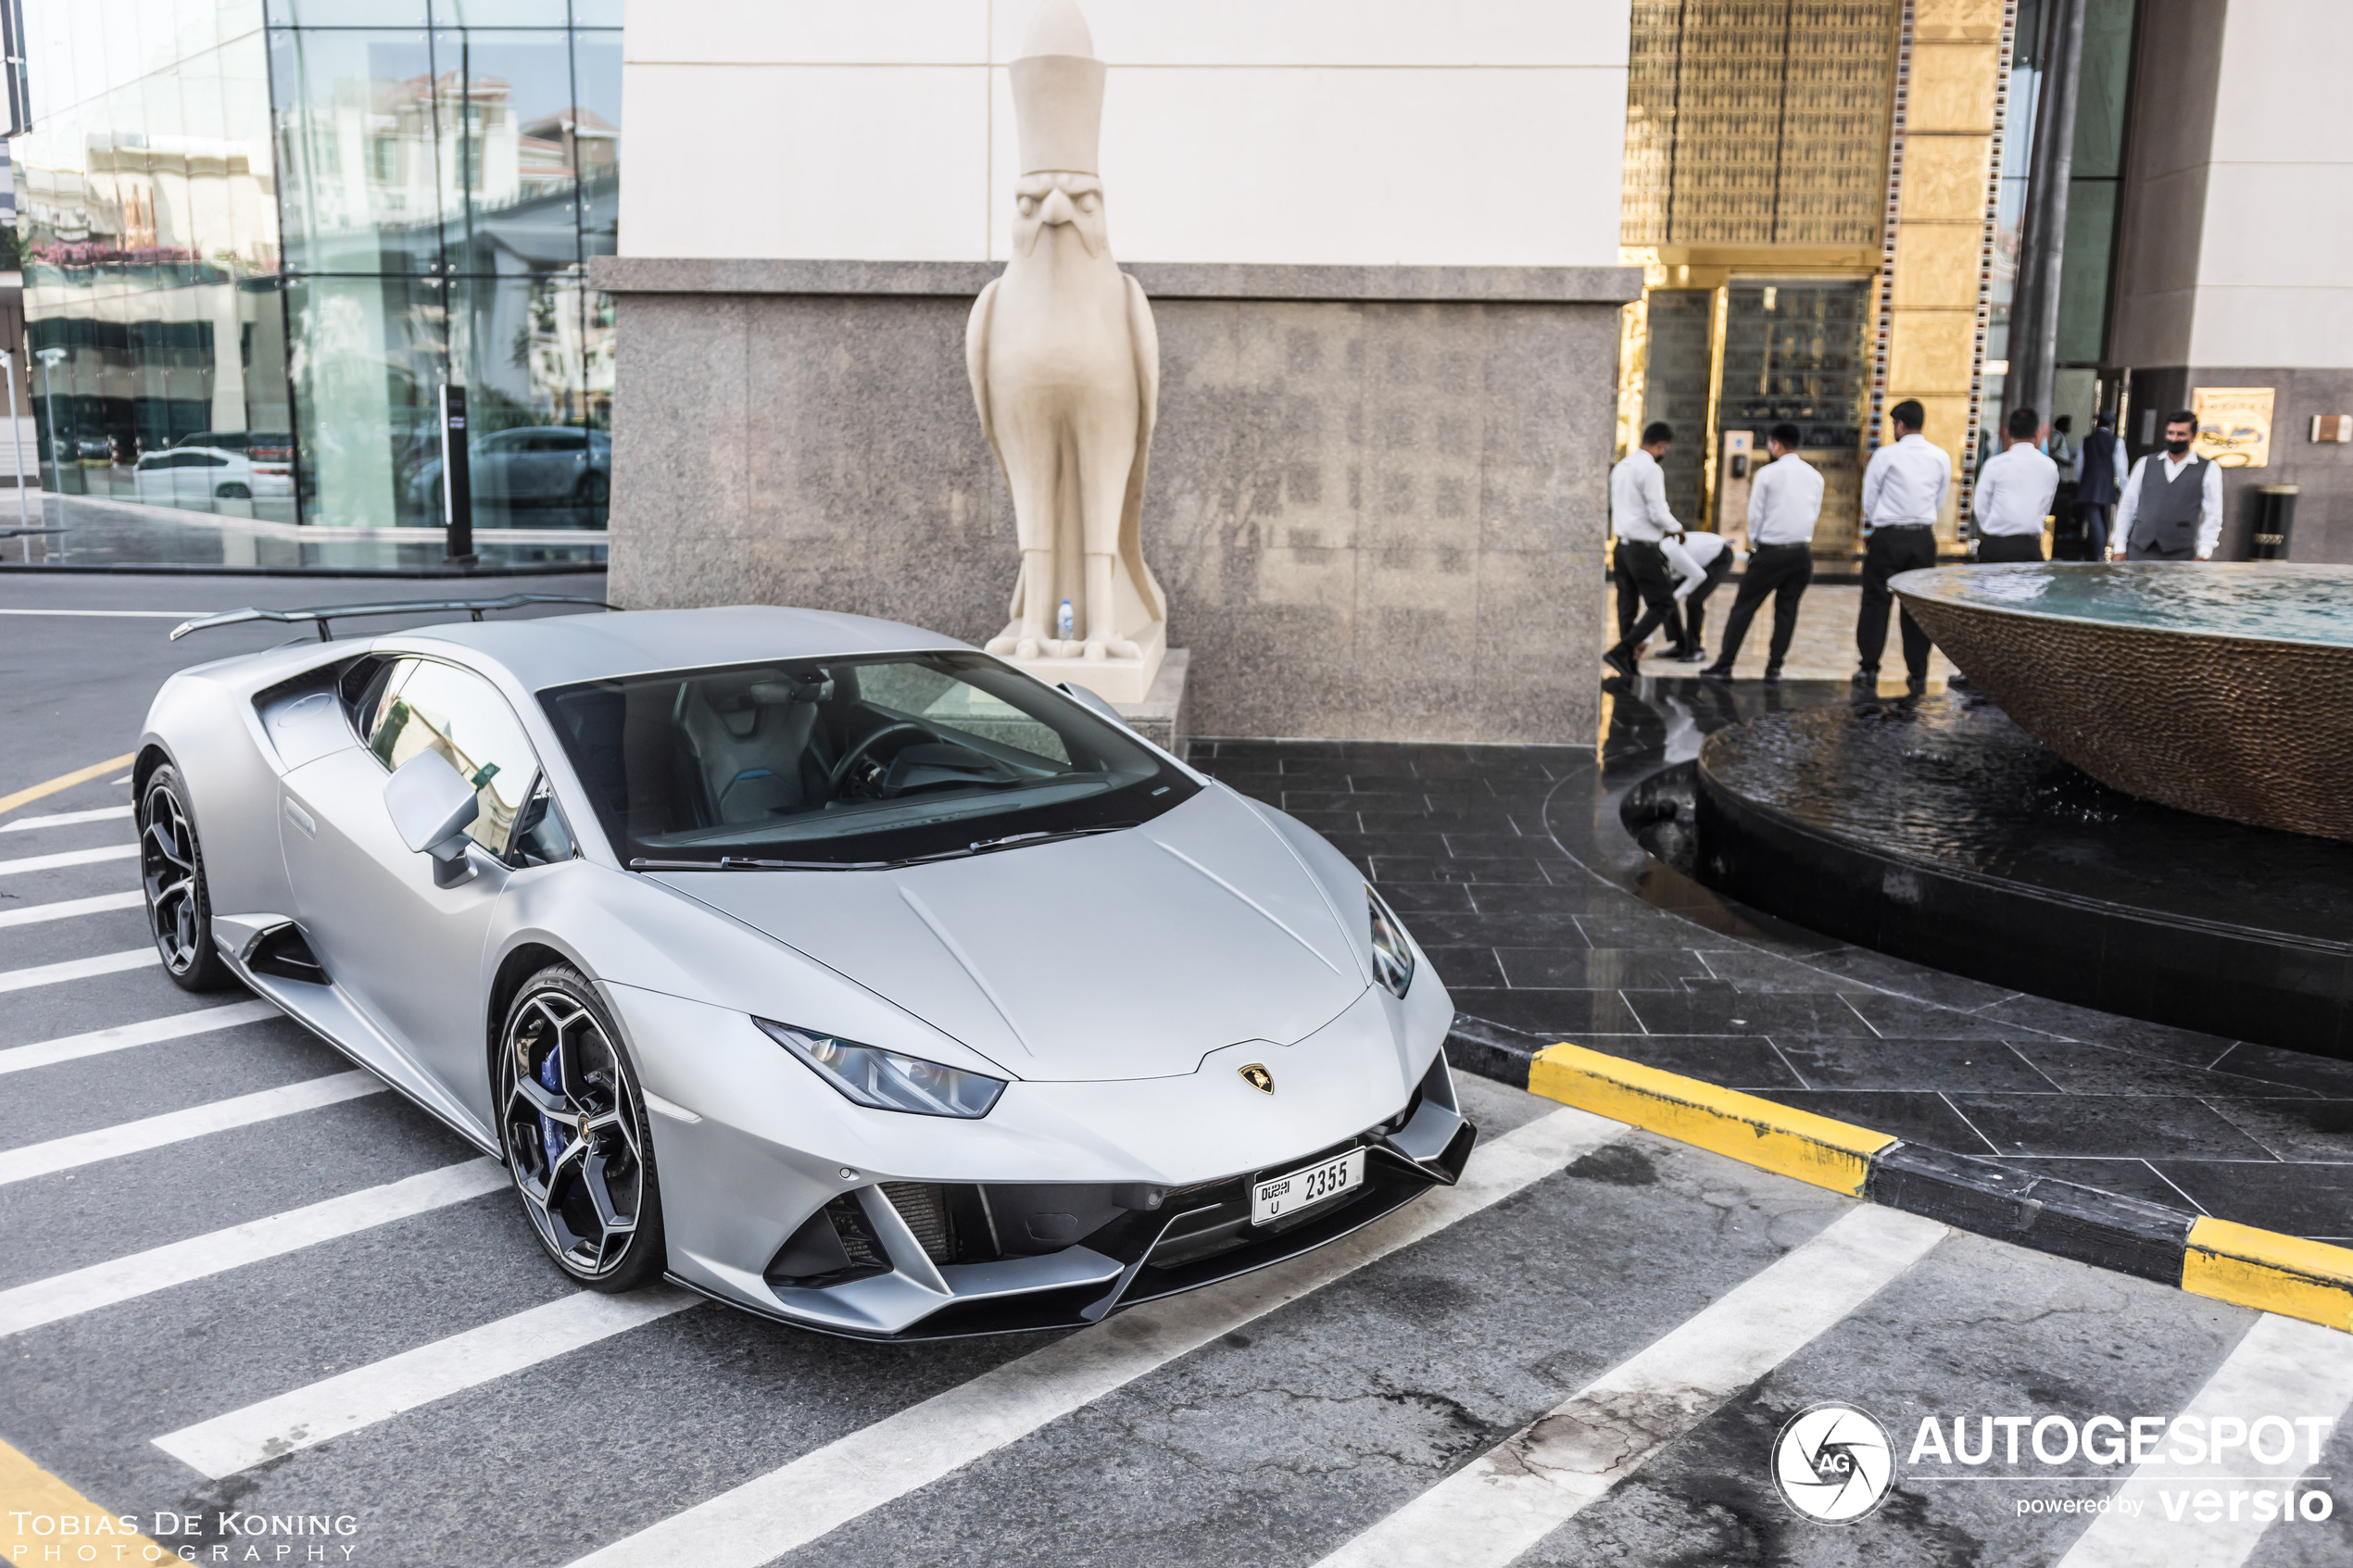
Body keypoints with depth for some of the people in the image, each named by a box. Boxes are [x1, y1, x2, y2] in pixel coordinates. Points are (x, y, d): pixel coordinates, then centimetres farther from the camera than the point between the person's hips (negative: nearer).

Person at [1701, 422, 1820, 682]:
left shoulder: (1767, 473, -9)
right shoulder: (1814, 476, 6)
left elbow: (1755, 514, -5)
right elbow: (1815, 514, 13)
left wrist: (1754, 542, 10)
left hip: (1770, 551, -4)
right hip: (1802, 551, 4)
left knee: (1743, 607, 2)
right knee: (1787, 609, 11)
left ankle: (1724, 665, 2)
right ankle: (1774, 667, 9)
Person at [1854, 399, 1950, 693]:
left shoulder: (1886, 455, -7)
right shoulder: (1941, 457, 5)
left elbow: (1869, 498, 1)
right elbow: (1940, 502, 13)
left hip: (1887, 536, -3)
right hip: (1924, 537, 4)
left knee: (1876, 600, 4)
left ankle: (1869, 669, 3)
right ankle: (1919, 675, 10)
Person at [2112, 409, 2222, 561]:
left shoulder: (2209, 470, 7)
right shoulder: (2145, 464, 13)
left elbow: (2213, 516, 7)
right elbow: (2127, 505, 14)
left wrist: (2204, 553, 0)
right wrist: (2119, 547, 8)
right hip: (2140, 551, 2)